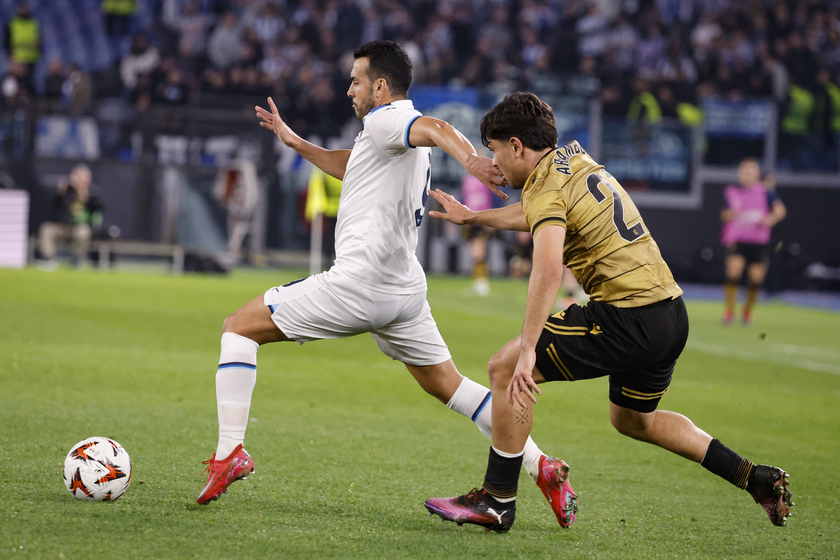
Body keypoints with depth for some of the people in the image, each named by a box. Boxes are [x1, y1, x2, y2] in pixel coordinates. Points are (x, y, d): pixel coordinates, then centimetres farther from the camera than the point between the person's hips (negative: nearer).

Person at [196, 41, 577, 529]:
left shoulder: (385, 120, -7)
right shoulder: (406, 137, 21)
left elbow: (436, 128, -30)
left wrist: (470, 159, -50)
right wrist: (296, 143, 35)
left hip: (357, 284, -9)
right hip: (406, 292, 9)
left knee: (239, 328, 1)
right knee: (450, 386, 17)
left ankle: (230, 452, -10)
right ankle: (542, 466, 5)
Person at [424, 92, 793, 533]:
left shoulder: (547, 187, -12)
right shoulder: (574, 159, 16)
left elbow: (547, 270, -29)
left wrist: (527, 350, -34)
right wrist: (472, 217, 46)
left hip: (628, 322, -9)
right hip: (671, 311, 10)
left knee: (505, 367, -4)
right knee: (632, 420, 29)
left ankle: (497, 501, -1)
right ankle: (758, 479, 26)